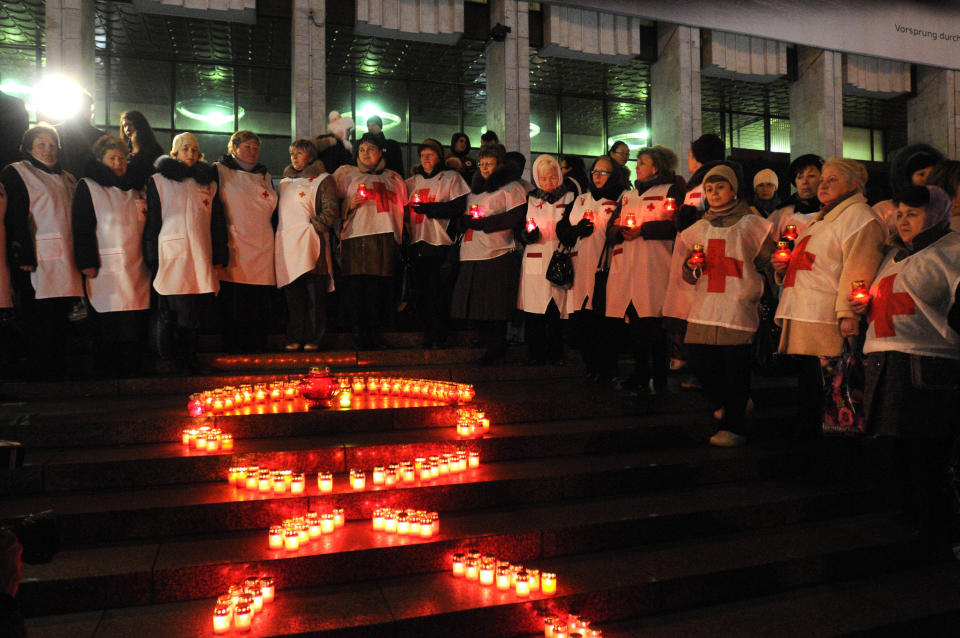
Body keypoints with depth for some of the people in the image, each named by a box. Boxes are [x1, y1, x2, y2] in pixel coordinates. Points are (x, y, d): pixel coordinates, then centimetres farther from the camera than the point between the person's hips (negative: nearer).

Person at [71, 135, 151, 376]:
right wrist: (88, 263, -11)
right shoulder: (88, 187, 5)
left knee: (135, 327, 1)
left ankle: (132, 372, 8)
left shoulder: (134, 191, 21)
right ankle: (108, 373, 4)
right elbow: (82, 228, -3)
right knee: (108, 327, -5)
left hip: (136, 268, 5)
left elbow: (146, 227, 24)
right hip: (106, 269, -4)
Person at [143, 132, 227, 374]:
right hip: (172, 255, -3)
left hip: (200, 256, 3)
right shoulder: (159, 180, 9)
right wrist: (152, 259, -3)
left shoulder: (208, 182, 18)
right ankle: (175, 358, 3)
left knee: (194, 309, 4)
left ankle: (189, 357, 13)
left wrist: (219, 256, 9)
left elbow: (217, 221, 16)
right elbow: (152, 221, 4)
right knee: (173, 310, -6)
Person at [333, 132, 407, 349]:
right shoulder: (347, 174, 18)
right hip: (356, 235, -1)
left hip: (386, 237, 2)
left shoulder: (393, 178, 24)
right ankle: (359, 334, -3)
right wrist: (350, 204, -8)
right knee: (357, 286, -9)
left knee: (381, 287, -5)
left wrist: (400, 238, 13)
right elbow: (336, 206, 13)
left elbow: (401, 209, 24)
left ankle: (376, 335, 2)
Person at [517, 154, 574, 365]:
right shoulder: (530, 199, 13)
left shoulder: (569, 196, 10)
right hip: (535, 259, 1)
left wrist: (578, 228, -15)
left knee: (558, 307, -2)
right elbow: (520, 231, 12)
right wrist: (527, 233, -11)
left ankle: (556, 353, 8)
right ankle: (535, 353, 8)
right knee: (533, 309, -1)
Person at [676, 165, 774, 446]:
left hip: (738, 306, -4)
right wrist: (692, 266, -1)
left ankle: (733, 427, 4)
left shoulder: (750, 224, 5)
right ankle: (728, 406, 28)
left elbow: (767, 261, 7)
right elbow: (689, 276, 19)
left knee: (735, 368, -7)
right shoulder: (699, 228, 17)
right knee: (701, 363, 1)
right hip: (704, 308, 4)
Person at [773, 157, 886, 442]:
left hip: (828, 322, -9)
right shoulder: (820, 219, 26)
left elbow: (857, 269, -15)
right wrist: (784, 267, 13)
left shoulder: (858, 216, -3)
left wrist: (849, 314, -24)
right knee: (807, 384, 13)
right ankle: (805, 440, 21)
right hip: (802, 318, 9)